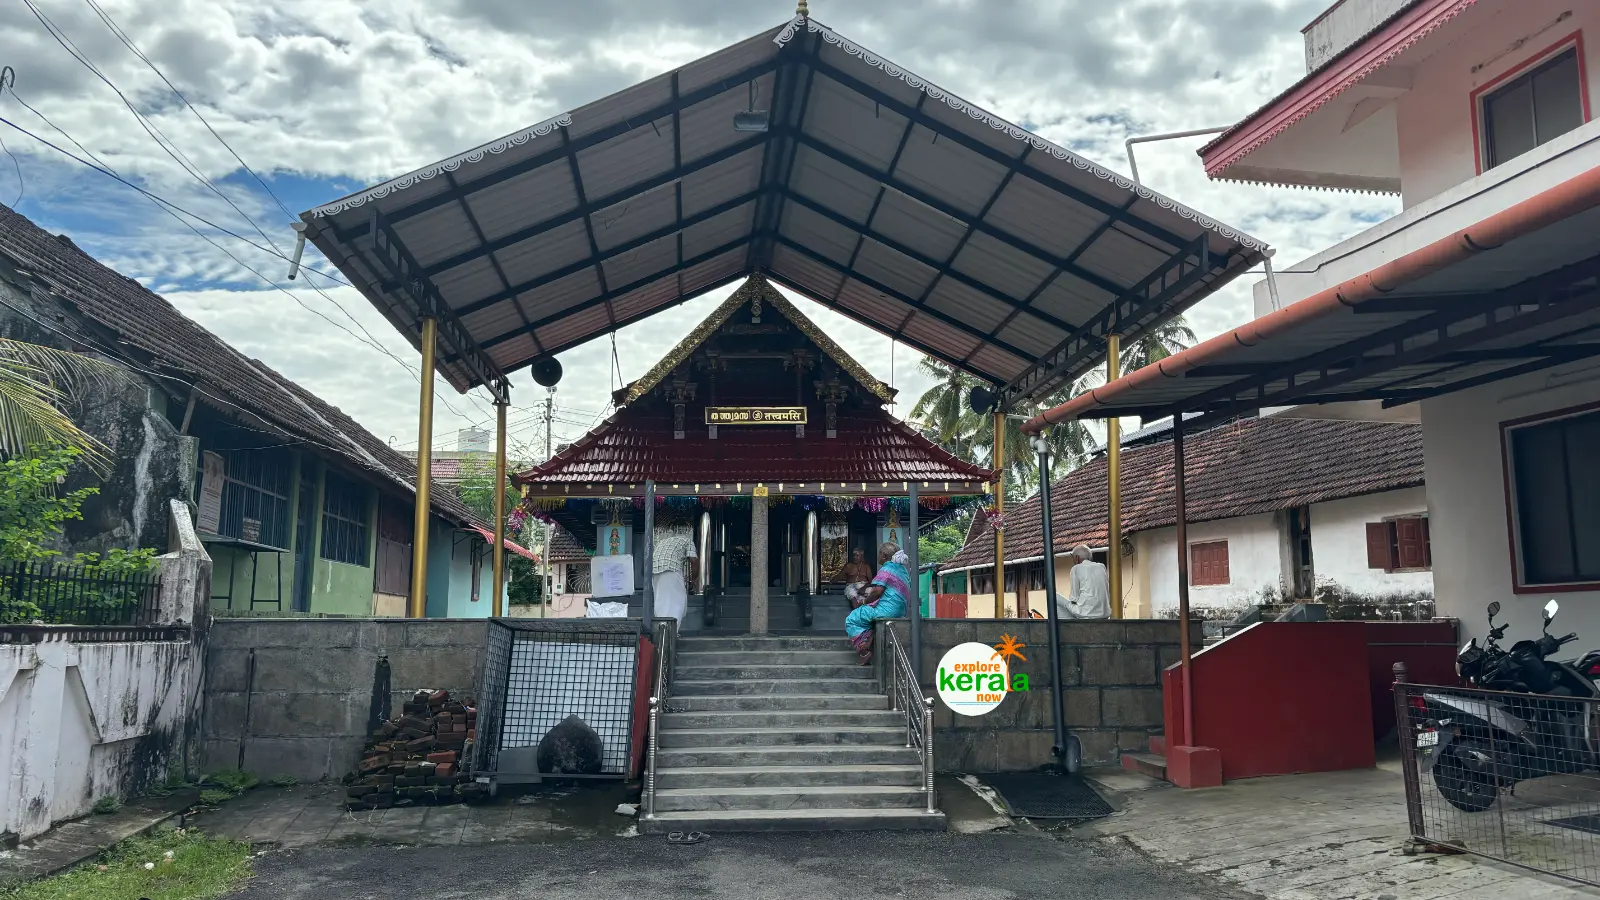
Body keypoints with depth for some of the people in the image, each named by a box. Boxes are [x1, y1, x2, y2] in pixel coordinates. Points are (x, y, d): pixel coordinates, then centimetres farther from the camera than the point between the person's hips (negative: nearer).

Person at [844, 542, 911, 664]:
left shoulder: (886, 569, -11)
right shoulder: (903, 569, 17)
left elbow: (878, 590, -21)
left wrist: (866, 601, -4)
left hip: (886, 608, -10)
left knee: (851, 620, 4)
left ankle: (864, 651, -6)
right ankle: (870, 639, 8)